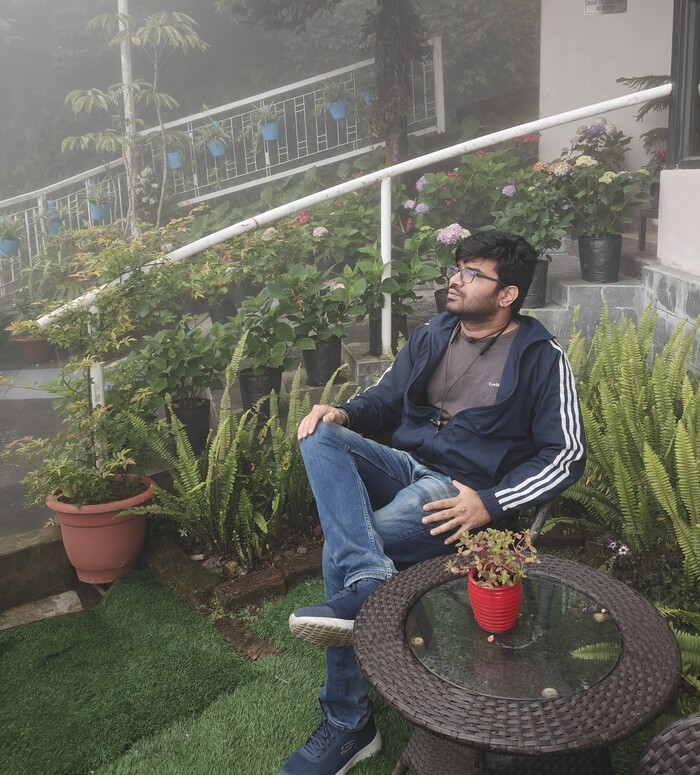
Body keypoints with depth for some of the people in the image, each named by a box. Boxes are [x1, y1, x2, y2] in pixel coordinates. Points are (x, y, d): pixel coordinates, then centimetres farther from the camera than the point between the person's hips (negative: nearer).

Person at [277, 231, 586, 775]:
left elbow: (567, 455, -6)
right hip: (404, 464, 6)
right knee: (321, 438, -25)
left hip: (464, 489, -6)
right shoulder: (432, 336, 13)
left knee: (341, 546, -30)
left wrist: (491, 504, -20)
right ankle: (369, 580, -39)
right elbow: (385, 398, 20)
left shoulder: (541, 357, -3)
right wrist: (343, 415, -5)